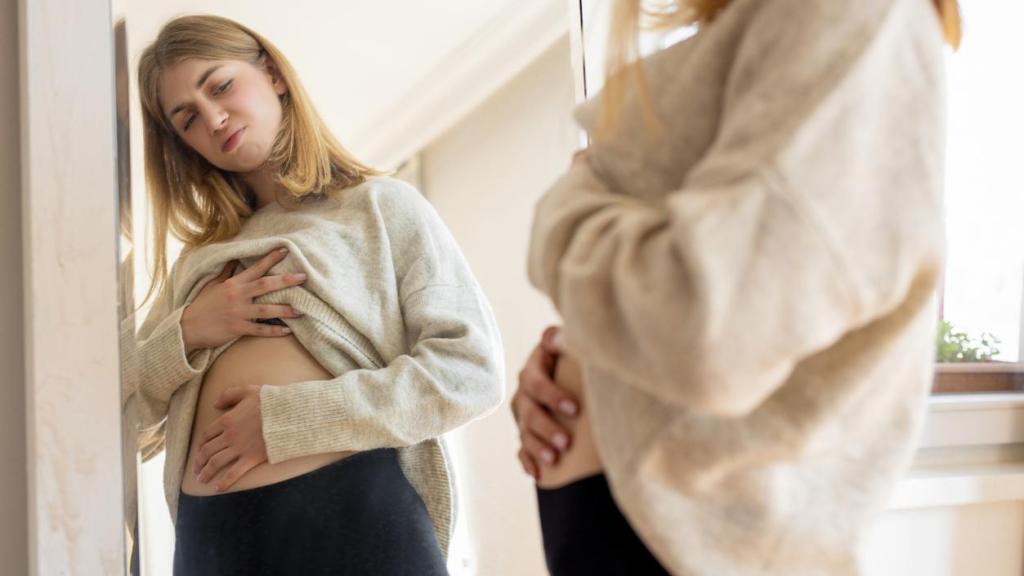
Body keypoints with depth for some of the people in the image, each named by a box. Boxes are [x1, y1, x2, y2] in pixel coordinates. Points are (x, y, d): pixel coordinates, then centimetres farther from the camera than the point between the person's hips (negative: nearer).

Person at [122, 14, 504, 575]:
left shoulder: (381, 206, 3)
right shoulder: (201, 258, 16)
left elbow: (473, 366, -9)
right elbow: (127, 406, 15)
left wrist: (290, 417, -14)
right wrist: (185, 333, -5)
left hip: (355, 512, -4)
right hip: (209, 530, 4)